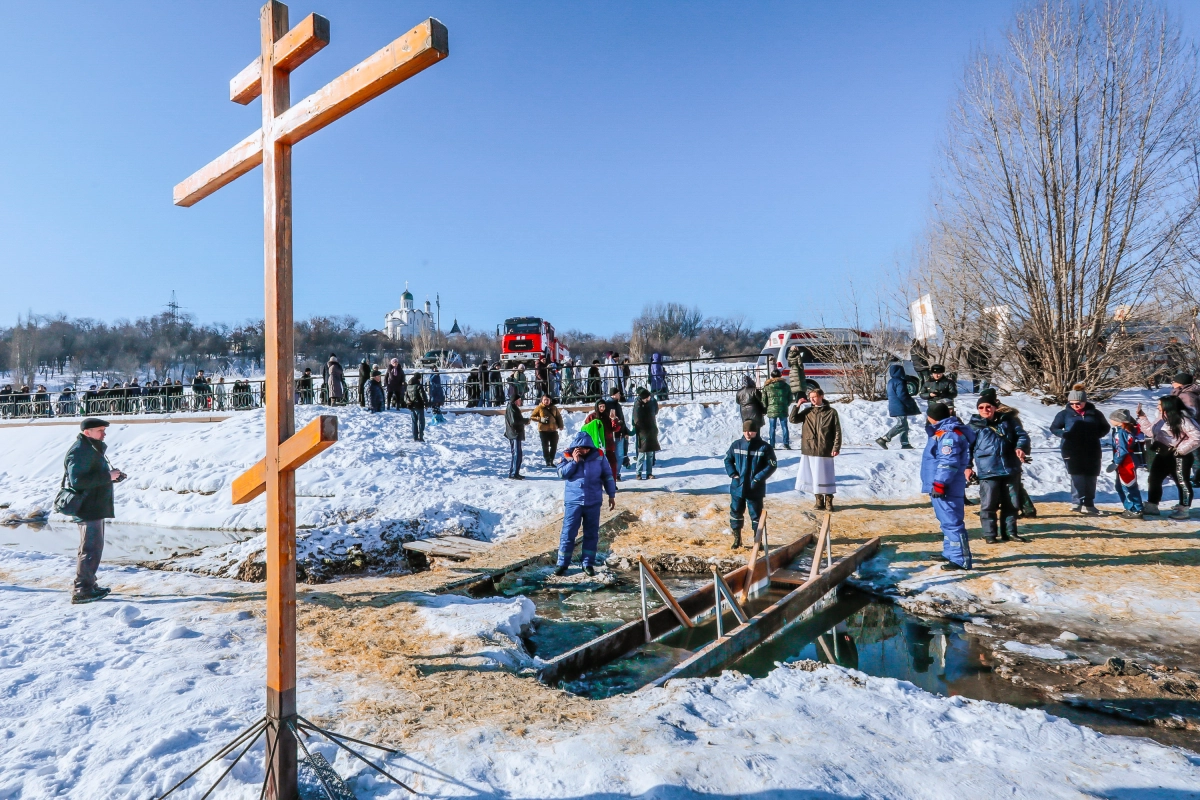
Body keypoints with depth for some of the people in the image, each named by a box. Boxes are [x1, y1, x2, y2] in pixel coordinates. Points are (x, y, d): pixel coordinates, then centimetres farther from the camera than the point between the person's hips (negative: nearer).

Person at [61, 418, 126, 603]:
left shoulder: (92, 449, 17)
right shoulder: (80, 451, -17)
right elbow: (77, 480, -26)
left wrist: (112, 475, 6)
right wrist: (107, 476, -23)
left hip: (95, 507, 11)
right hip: (87, 508, -11)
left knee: (94, 547, 18)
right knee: (91, 549, -9)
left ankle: (89, 585, 27)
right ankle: (82, 591, -5)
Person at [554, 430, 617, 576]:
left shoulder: (598, 456, -3)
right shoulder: (568, 456, -4)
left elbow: (608, 476, 4)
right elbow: (561, 473, -11)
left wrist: (612, 495, 4)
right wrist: (574, 461, -20)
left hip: (593, 502, 1)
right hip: (573, 501, -1)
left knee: (591, 533, 8)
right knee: (568, 533, 2)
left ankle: (588, 563, 20)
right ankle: (562, 563, 12)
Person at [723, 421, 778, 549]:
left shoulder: (764, 447, -9)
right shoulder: (736, 445, -1)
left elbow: (772, 465, -5)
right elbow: (727, 460, 11)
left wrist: (758, 478, -12)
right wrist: (733, 474, -4)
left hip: (755, 489, -3)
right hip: (737, 487, 3)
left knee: (756, 514, 6)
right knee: (735, 512, 11)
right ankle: (737, 539, 26)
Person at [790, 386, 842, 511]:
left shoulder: (831, 412, -2)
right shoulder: (807, 411, 7)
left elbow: (837, 431, -2)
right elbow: (793, 419, 5)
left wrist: (836, 447, -8)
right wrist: (797, 406, -3)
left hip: (825, 451, -3)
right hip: (808, 450, 3)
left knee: (826, 477, 2)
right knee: (814, 477, 9)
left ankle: (828, 501, 15)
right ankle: (819, 500, 20)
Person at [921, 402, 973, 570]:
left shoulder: (948, 435, -17)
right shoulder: (942, 432, 17)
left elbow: (948, 462, -25)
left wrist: (940, 483, -26)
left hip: (946, 489, -11)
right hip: (939, 487, 11)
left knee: (952, 522, -9)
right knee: (947, 522, 20)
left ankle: (961, 560, -6)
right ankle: (950, 553, 32)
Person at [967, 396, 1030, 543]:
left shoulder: (1007, 421, 8)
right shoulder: (974, 426, 1)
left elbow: (1021, 434, 9)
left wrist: (1020, 447, -12)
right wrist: (967, 465, -5)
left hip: (1010, 470, 3)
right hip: (988, 471, -3)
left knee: (1011, 503, 12)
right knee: (988, 504, -2)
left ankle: (1010, 532, 25)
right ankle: (990, 534, 9)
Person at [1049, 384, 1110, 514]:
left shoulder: (1095, 414, 5)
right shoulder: (1064, 414, 0)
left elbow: (1105, 428, 17)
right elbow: (1054, 428, 6)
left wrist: (1096, 435, -4)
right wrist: (1064, 434, -14)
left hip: (1092, 452, 3)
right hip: (1072, 452, -3)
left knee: (1091, 478, 8)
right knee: (1077, 477, -10)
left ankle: (1088, 504, 17)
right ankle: (1077, 502, -7)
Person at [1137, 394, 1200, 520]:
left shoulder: (1183, 420, -18)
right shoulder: (1161, 420, 9)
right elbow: (1151, 430, 21)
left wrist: (1180, 449, -23)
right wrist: (1141, 416, 17)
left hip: (1179, 457, -9)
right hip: (1163, 455, 9)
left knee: (1182, 482, 2)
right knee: (1154, 479, 13)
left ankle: (1184, 509, 12)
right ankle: (1152, 506, 23)